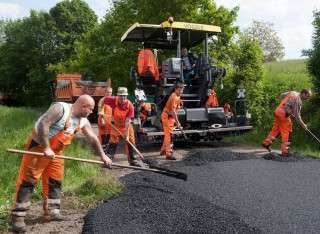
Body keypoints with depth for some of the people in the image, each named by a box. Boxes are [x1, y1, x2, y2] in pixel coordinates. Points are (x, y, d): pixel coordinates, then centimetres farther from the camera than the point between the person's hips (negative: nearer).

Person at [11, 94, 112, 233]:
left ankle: (51, 212, 20)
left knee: (55, 181, 9)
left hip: (56, 151, 8)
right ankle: (17, 217, 4)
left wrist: (102, 155, 7)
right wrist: (46, 149, -32)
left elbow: (92, 138, 6)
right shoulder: (60, 108, -24)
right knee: (28, 181, -4)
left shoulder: (83, 121, 0)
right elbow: (43, 124, -31)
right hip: (38, 146, -8)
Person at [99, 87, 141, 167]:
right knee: (112, 143, -5)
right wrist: (101, 111, -1)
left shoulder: (130, 106, -25)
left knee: (130, 142, 1)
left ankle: (132, 161, 13)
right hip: (116, 125, 0)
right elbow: (104, 99, 2)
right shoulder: (113, 100, -21)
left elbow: (127, 121, -26)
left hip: (127, 126, 0)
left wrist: (127, 135, -28)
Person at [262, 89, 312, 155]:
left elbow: (282, 95, 23)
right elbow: (297, 116, -13)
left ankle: (266, 143, 24)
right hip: (283, 114, -9)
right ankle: (285, 151, 0)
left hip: (277, 110, 9)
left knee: (276, 129, 18)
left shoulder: (293, 92, 9)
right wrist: (303, 125, -3)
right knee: (287, 132, -2)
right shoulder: (298, 100, -16)